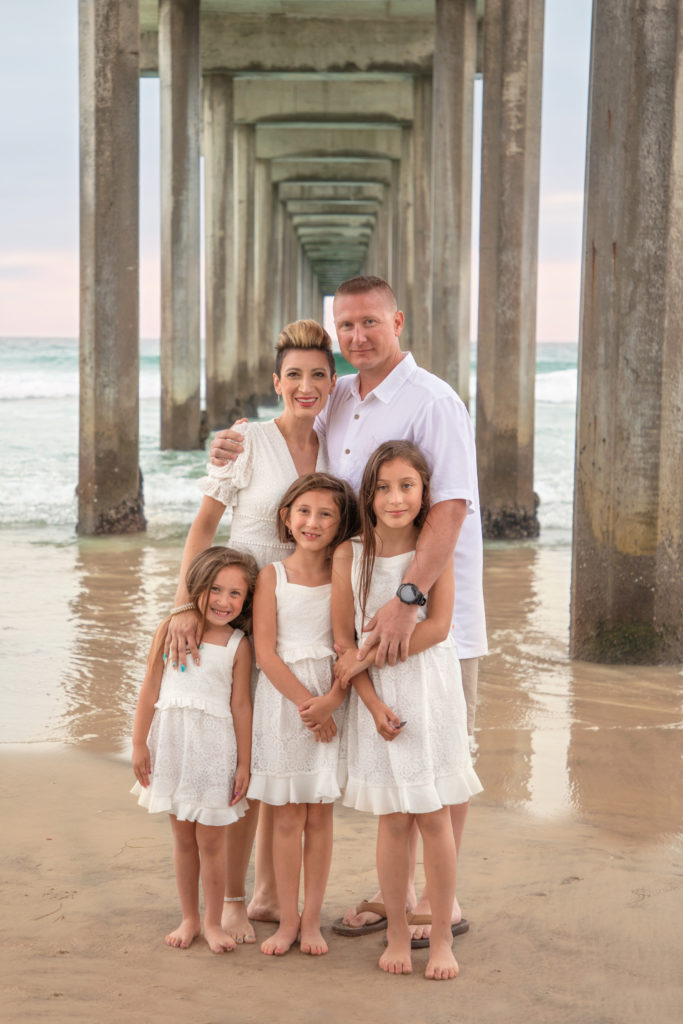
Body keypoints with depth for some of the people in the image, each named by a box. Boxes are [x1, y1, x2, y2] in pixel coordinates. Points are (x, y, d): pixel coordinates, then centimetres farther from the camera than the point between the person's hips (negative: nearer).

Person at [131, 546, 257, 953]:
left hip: (214, 747, -2)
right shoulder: (171, 630, 0)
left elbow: (241, 705, -3)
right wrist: (139, 743, 2)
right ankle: (189, 918, 25)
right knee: (183, 837, 12)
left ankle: (213, 922, 18)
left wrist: (244, 764, -3)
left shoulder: (238, 645, -5)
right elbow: (151, 688, 3)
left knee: (210, 841, 3)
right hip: (172, 743, 2)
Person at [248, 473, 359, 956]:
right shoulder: (272, 577, -1)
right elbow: (265, 652, -6)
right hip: (283, 699, -1)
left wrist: (331, 700, -16)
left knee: (320, 813, 5)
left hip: (330, 702, 1)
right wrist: (305, 702, -13)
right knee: (288, 816, 4)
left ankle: (311, 920, 14)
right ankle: (288, 920, 13)